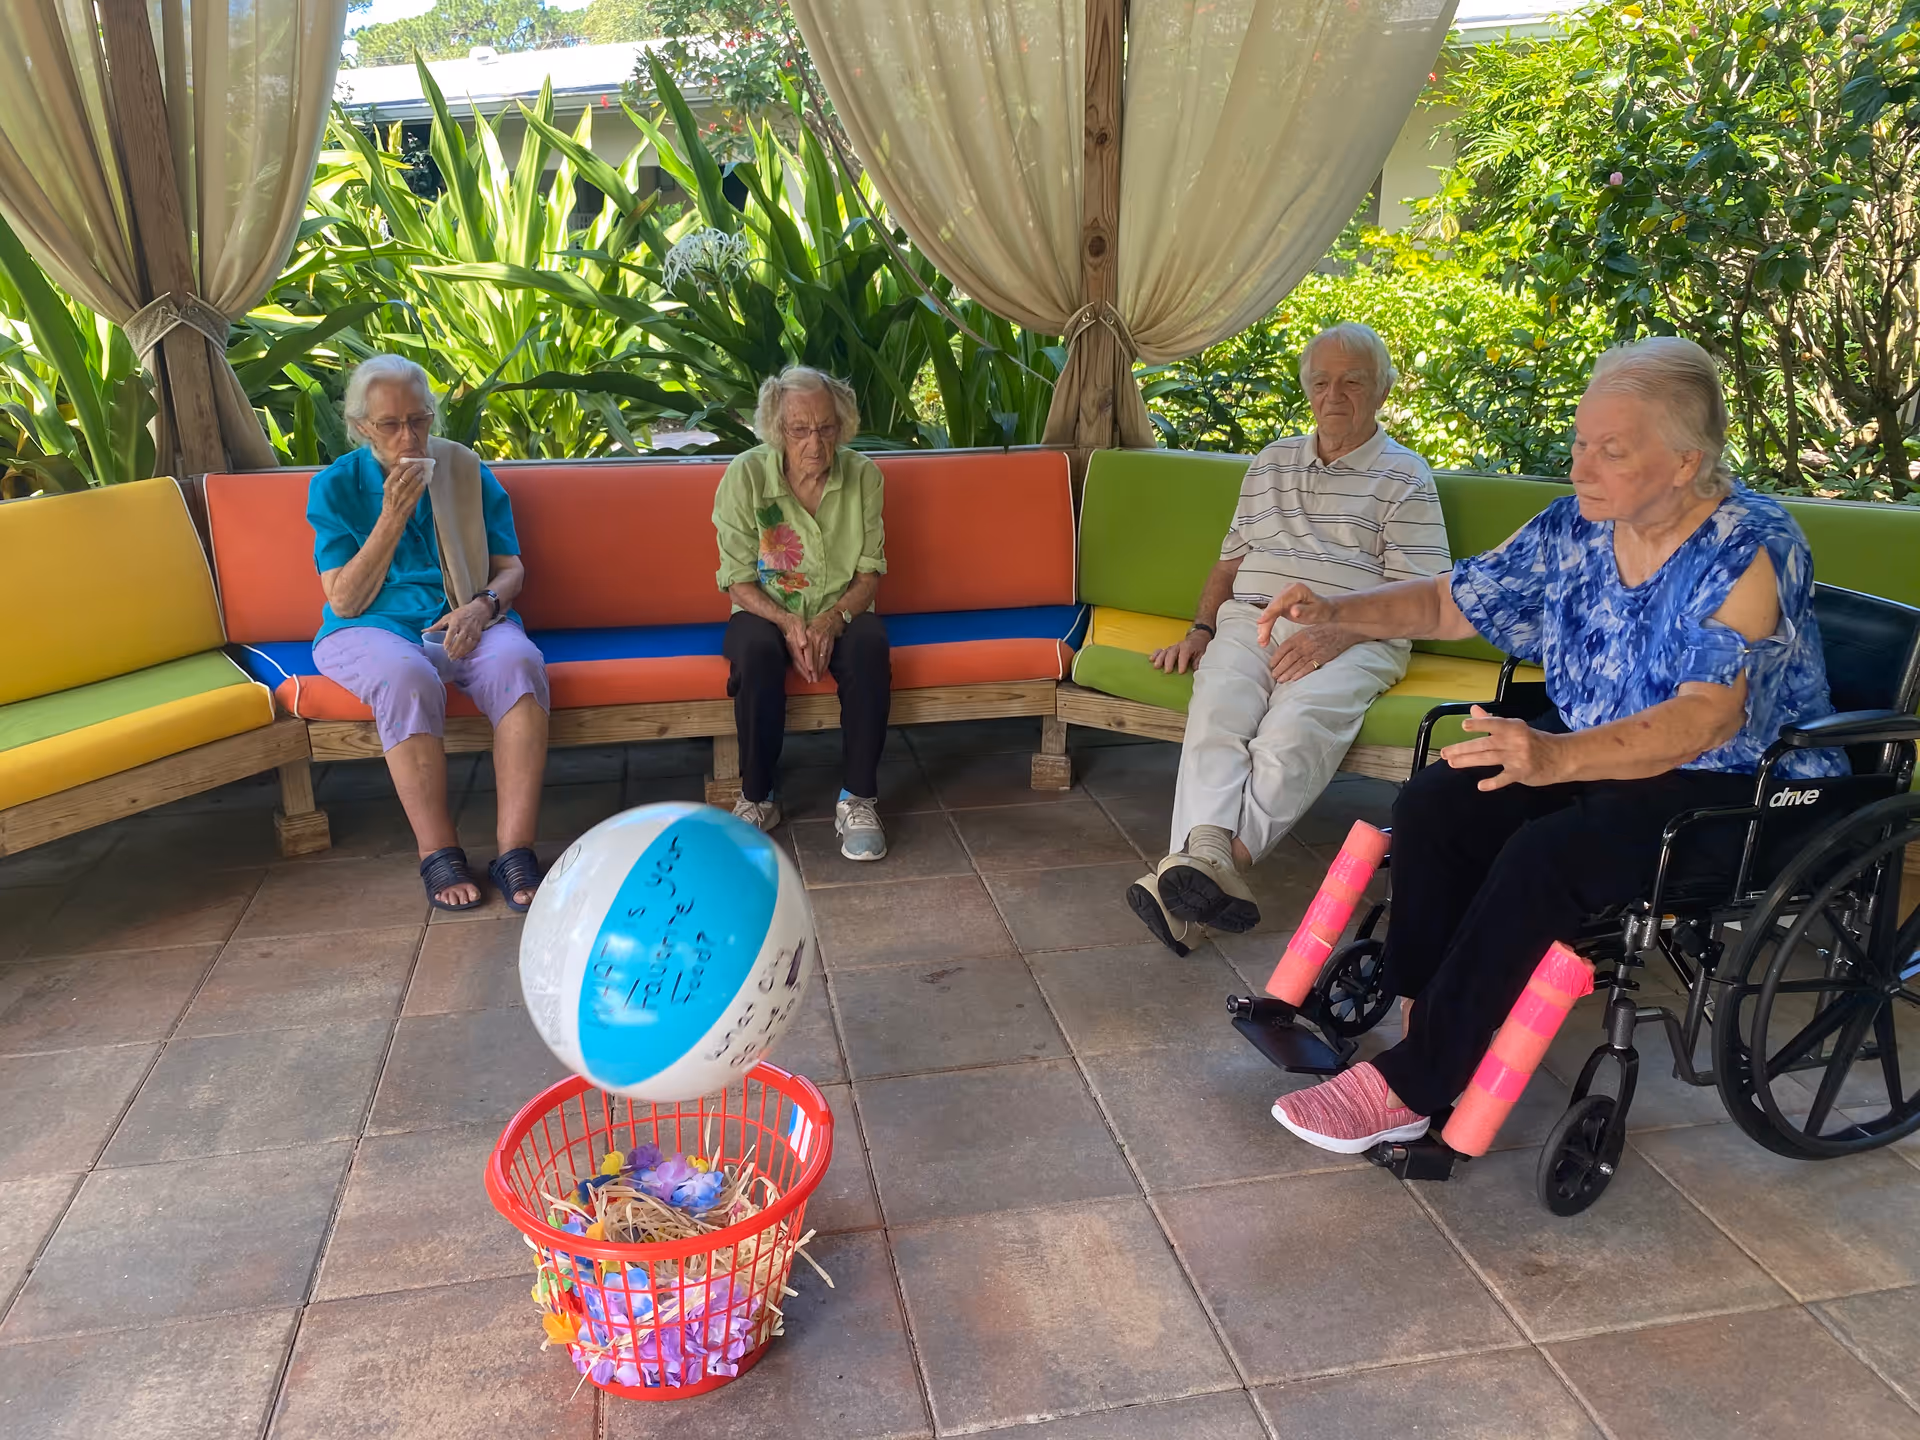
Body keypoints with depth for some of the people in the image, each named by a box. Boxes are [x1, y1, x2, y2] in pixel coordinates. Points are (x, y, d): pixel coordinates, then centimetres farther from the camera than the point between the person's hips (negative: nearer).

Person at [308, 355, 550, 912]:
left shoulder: (465, 470, 9)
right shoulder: (334, 487, 3)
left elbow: (510, 567, 9)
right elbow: (344, 601, -4)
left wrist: (482, 604, -15)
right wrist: (393, 517, -13)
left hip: (462, 621, 2)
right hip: (372, 629, -1)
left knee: (517, 662, -34)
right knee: (408, 677, -38)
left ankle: (516, 852, -35)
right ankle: (438, 855, -27)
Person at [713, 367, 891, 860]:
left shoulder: (862, 475, -6)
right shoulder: (745, 475, -12)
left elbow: (870, 573, -4)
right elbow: (738, 581, -10)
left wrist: (832, 620, -24)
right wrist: (787, 622, -28)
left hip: (839, 613, 1)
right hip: (765, 612, -1)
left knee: (870, 644, -33)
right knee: (757, 650, -36)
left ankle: (858, 800, -23)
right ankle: (756, 797, -18)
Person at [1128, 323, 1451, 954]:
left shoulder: (1404, 476, 11)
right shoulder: (1272, 462, 27)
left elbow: (1419, 594, 1)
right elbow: (1229, 561, 28)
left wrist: (1336, 635, -15)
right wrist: (1200, 631, 10)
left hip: (1351, 635, -3)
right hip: (1251, 618, 4)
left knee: (1299, 724, -35)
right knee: (1217, 711, -30)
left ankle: (1207, 860, -49)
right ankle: (1208, 856, -49)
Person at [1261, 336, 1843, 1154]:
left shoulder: (1751, 550, -19)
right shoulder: (1577, 524, 0)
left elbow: (1709, 717, -31)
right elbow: (1449, 603, 9)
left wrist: (1558, 757, -47)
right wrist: (1337, 612, -9)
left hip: (1730, 787, -7)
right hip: (1589, 755, 7)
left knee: (1542, 858, -31)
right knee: (1431, 807, -17)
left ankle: (1411, 1087, -21)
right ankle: (1431, 1033, -12)